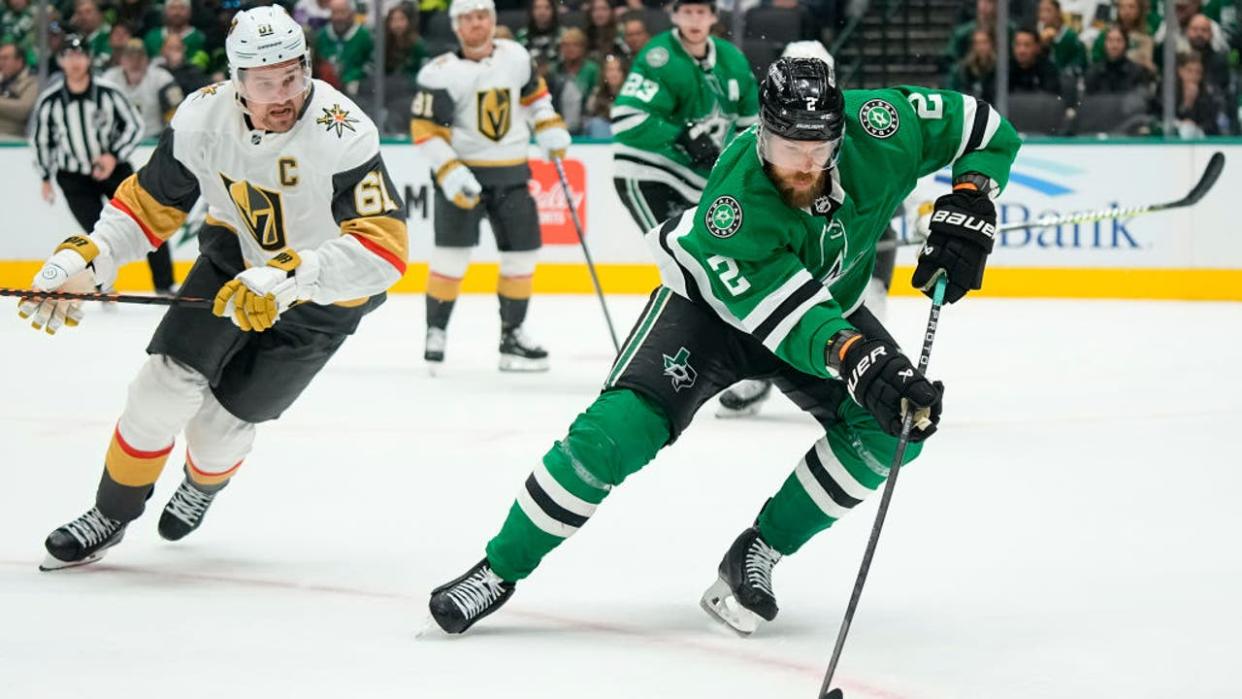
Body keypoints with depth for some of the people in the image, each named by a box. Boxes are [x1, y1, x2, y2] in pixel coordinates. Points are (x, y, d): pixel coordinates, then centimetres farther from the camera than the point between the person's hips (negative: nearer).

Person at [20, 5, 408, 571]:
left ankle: (202, 487, 38)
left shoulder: (341, 136, -34)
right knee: (166, 384, -12)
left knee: (221, 422, 0)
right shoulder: (204, 117, -20)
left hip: (321, 293, -3)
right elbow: (148, 203, -6)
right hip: (236, 259, 3)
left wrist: (288, 278, -52)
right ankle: (111, 513, 12)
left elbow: (385, 247, -41)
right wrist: (82, 259, -20)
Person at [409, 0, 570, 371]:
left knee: (522, 252, 6)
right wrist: (449, 173, -23)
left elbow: (532, 93, 21)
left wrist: (550, 129, 10)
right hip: (463, 172, -5)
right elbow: (425, 130, -14)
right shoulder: (441, 73, -14)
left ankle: (512, 334, 18)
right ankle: (435, 333, -1)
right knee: (452, 253, -11)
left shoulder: (515, 56, 2)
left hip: (511, 173, 5)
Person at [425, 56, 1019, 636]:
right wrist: (858, 361, -59)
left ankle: (756, 556, -4)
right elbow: (788, 318, -43)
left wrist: (966, 213, -27)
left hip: (830, 304, 4)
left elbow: (986, 130, -13)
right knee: (615, 432, -23)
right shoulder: (732, 204, -39)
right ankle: (498, 571, -6)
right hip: (712, 303, -4)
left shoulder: (880, 129, -29)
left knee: (894, 426, -20)